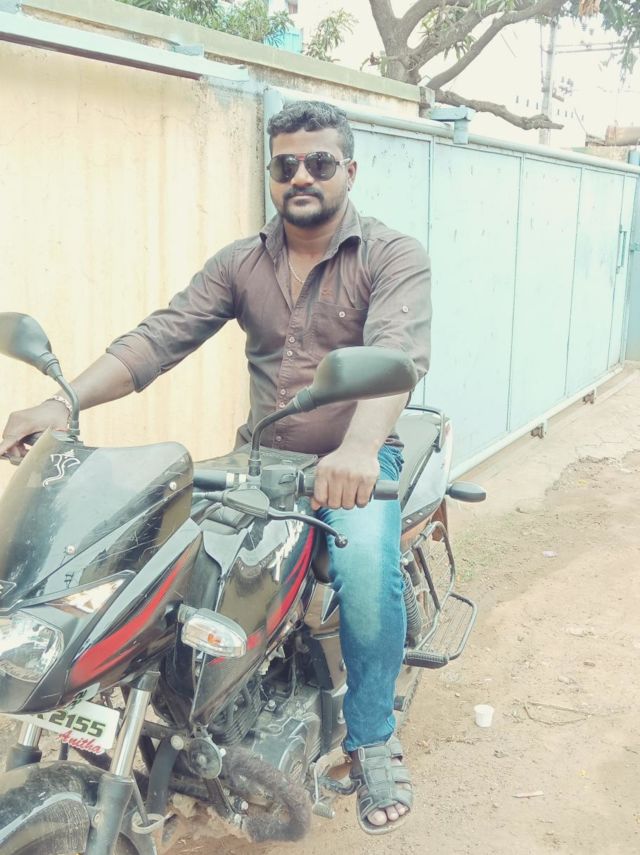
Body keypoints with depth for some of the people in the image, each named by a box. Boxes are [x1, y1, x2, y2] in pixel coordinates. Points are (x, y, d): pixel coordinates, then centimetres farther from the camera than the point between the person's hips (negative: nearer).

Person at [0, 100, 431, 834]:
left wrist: (359, 448, -47)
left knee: (365, 562, -31)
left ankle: (372, 739, -4)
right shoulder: (240, 263, 7)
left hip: (355, 462, -4)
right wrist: (63, 401, -22)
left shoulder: (393, 256, -7)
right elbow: (160, 337, -6)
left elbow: (396, 352, -26)